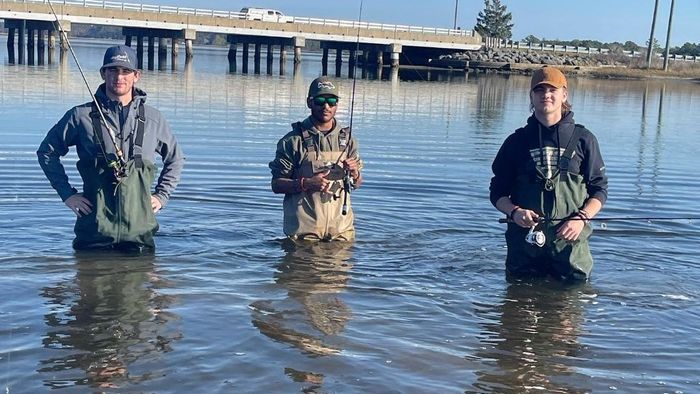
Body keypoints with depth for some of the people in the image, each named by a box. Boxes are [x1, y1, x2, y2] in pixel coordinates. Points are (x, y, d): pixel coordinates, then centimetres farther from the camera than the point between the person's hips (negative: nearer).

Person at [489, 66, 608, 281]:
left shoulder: (583, 139, 5)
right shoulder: (517, 141, 7)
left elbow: (599, 189, 7)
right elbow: (498, 192, 9)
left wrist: (581, 218, -10)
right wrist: (515, 212, -11)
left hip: (570, 241, -1)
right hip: (524, 241, 1)